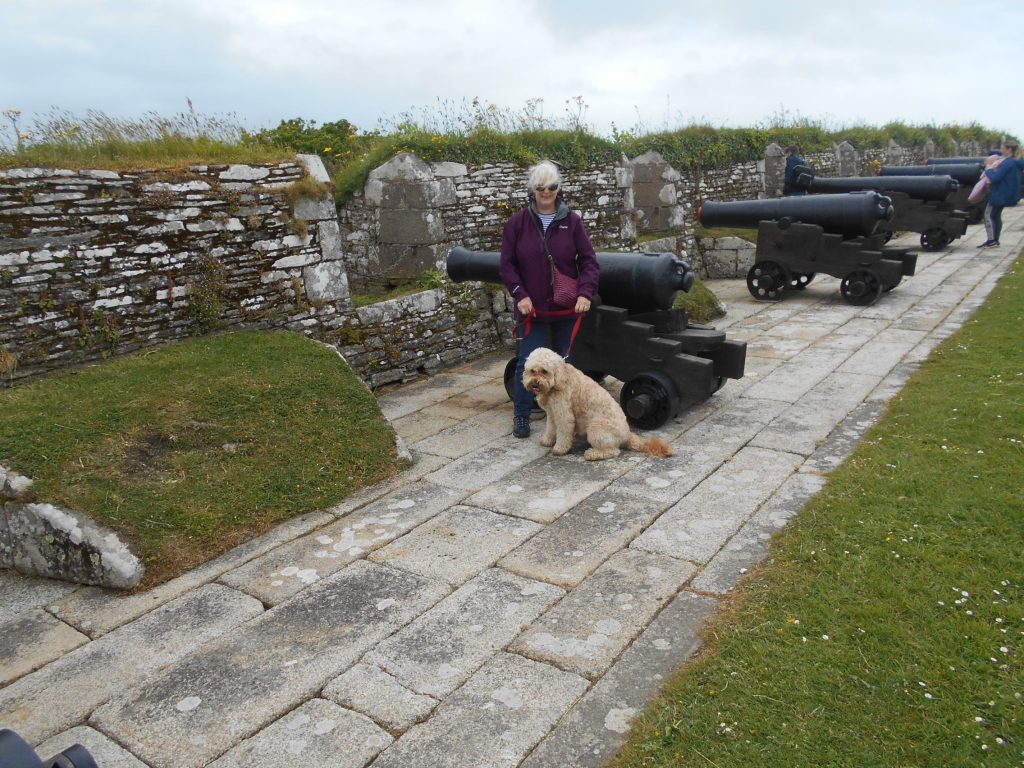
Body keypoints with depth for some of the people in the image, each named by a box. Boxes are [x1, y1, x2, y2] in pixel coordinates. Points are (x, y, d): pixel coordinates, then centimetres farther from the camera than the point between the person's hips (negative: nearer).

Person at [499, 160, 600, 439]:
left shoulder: (572, 221, 0)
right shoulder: (517, 222, -2)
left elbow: (589, 260, -2)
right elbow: (507, 264, 0)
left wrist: (585, 292, -17)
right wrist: (520, 294, -12)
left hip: (566, 307, 1)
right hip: (532, 308, -1)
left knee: (564, 361, 12)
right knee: (528, 362, 1)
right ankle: (521, 415, 15)